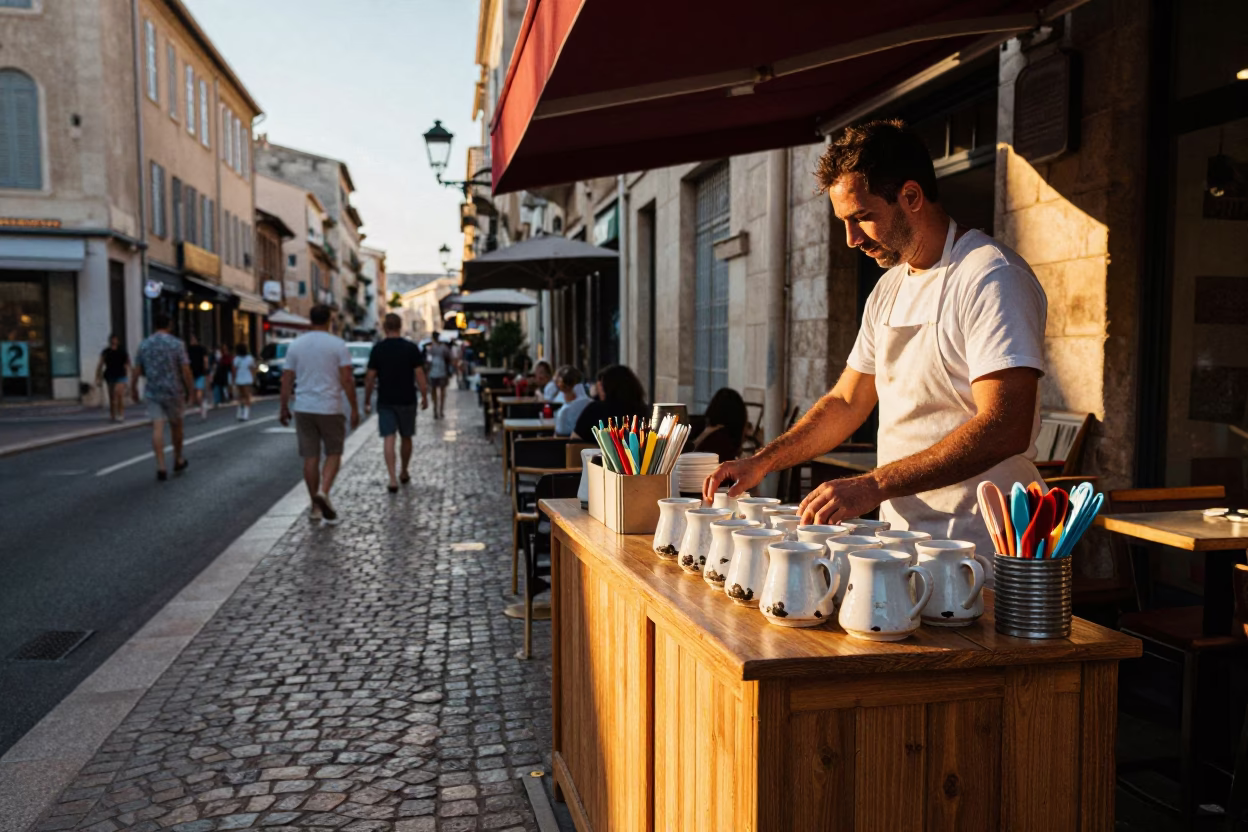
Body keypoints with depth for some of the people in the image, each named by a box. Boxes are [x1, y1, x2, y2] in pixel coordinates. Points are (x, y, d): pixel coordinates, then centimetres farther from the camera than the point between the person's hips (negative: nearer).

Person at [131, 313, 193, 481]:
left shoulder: (144, 344, 2)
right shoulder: (177, 344, -7)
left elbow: (136, 370, 4)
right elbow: (186, 371, -10)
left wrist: (133, 389, 16)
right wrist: (190, 390, -1)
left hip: (152, 392, 2)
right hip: (174, 391, -1)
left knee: (158, 428, -2)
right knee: (176, 425, 16)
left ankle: (161, 467, -11)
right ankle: (178, 460, 30)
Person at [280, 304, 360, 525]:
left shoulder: (295, 345, 3)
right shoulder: (337, 344, -6)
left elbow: (287, 380, 4)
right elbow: (347, 379, -10)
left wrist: (284, 407, 13)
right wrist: (354, 409, -4)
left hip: (303, 409, 3)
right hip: (330, 408, -3)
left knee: (310, 457, 8)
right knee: (333, 453, 11)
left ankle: (316, 507, 14)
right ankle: (323, 492, -13)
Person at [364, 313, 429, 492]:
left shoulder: (378, 348, -3)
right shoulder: (411, 348, -4)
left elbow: (370, 377, -2)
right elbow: (419, 374, -7)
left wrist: (367, 400, 7)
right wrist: (424, 396, 2)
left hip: (385, 401, 0)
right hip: (407, 400, 0)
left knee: (389, 439, -2)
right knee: (406, 438, 16)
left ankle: (392, 479, -13)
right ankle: (404, 473, 30)